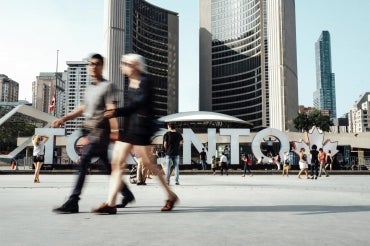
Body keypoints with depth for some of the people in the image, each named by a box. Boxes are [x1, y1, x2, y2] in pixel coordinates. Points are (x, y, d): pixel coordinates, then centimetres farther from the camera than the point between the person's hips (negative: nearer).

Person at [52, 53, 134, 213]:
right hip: (91, 131, 8)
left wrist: (114, 131, -19)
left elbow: (111, 110, -12)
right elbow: (82, 109, 24)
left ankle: (72, 203, -13)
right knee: (107, 164, 13)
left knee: (83, 162, -15)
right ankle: (127, 194, 26)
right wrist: (63, 119, 15)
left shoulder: (107, 86, -4)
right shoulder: (89, 88, 20)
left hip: (101, 131, -8)